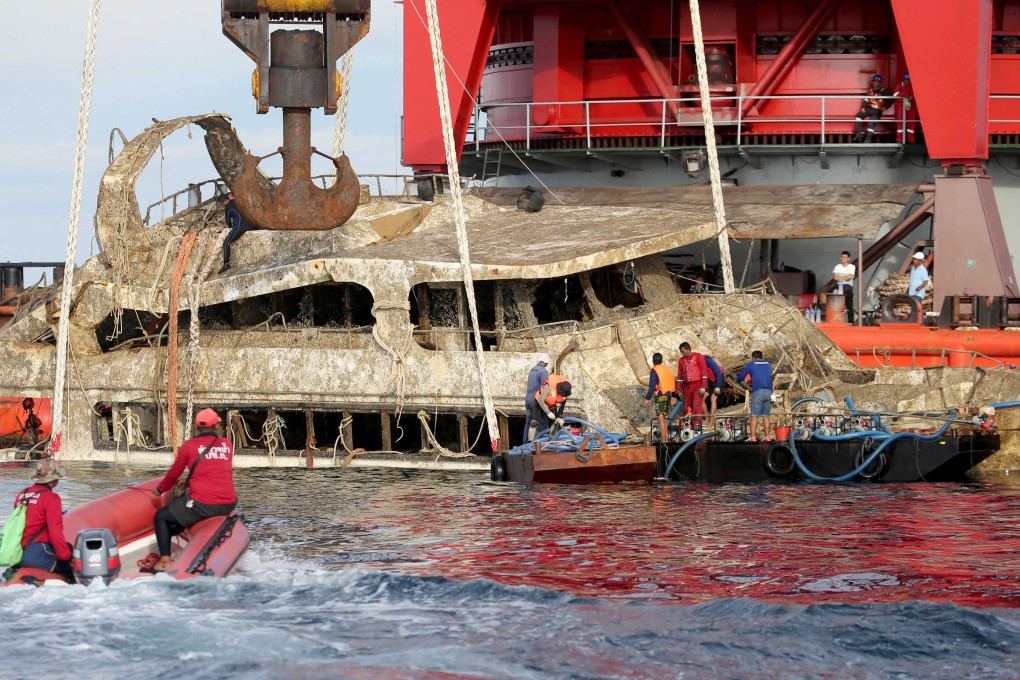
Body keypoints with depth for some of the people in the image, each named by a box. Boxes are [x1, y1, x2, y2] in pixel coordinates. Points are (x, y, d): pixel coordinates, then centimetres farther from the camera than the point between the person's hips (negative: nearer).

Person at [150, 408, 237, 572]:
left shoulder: (189, 446, -3)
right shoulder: (227, 444, 9)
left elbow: (174, 473, 7)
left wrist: (160, 489, 27)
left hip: (202, 503, -5)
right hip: (228, 505, 5)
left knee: (161, 517, 13)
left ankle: (165, 560, 1)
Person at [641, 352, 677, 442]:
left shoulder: (654, 371, -9)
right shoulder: (668, 369, 13)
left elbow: (652, 387, -15)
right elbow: (673, 383, 19)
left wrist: (646, 399, -13)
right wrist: (674, 397, 27)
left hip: (660, 396, -7)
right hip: (668, 396, 7)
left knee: (661, 418, -7)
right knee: (663, 418, 17)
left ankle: (663, 440, -12)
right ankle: (666, 438, 17)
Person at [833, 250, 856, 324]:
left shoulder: (852, 267, 3)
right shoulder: (837, 267, 10)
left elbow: (849, 277, -10)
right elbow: (835, 277, -3)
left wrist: (840, 277, -1)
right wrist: (845, 278, -8)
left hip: (848, 287, -2)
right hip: (839, 287, 2)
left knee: (849, 305, -2)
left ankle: (851, 322, 1)